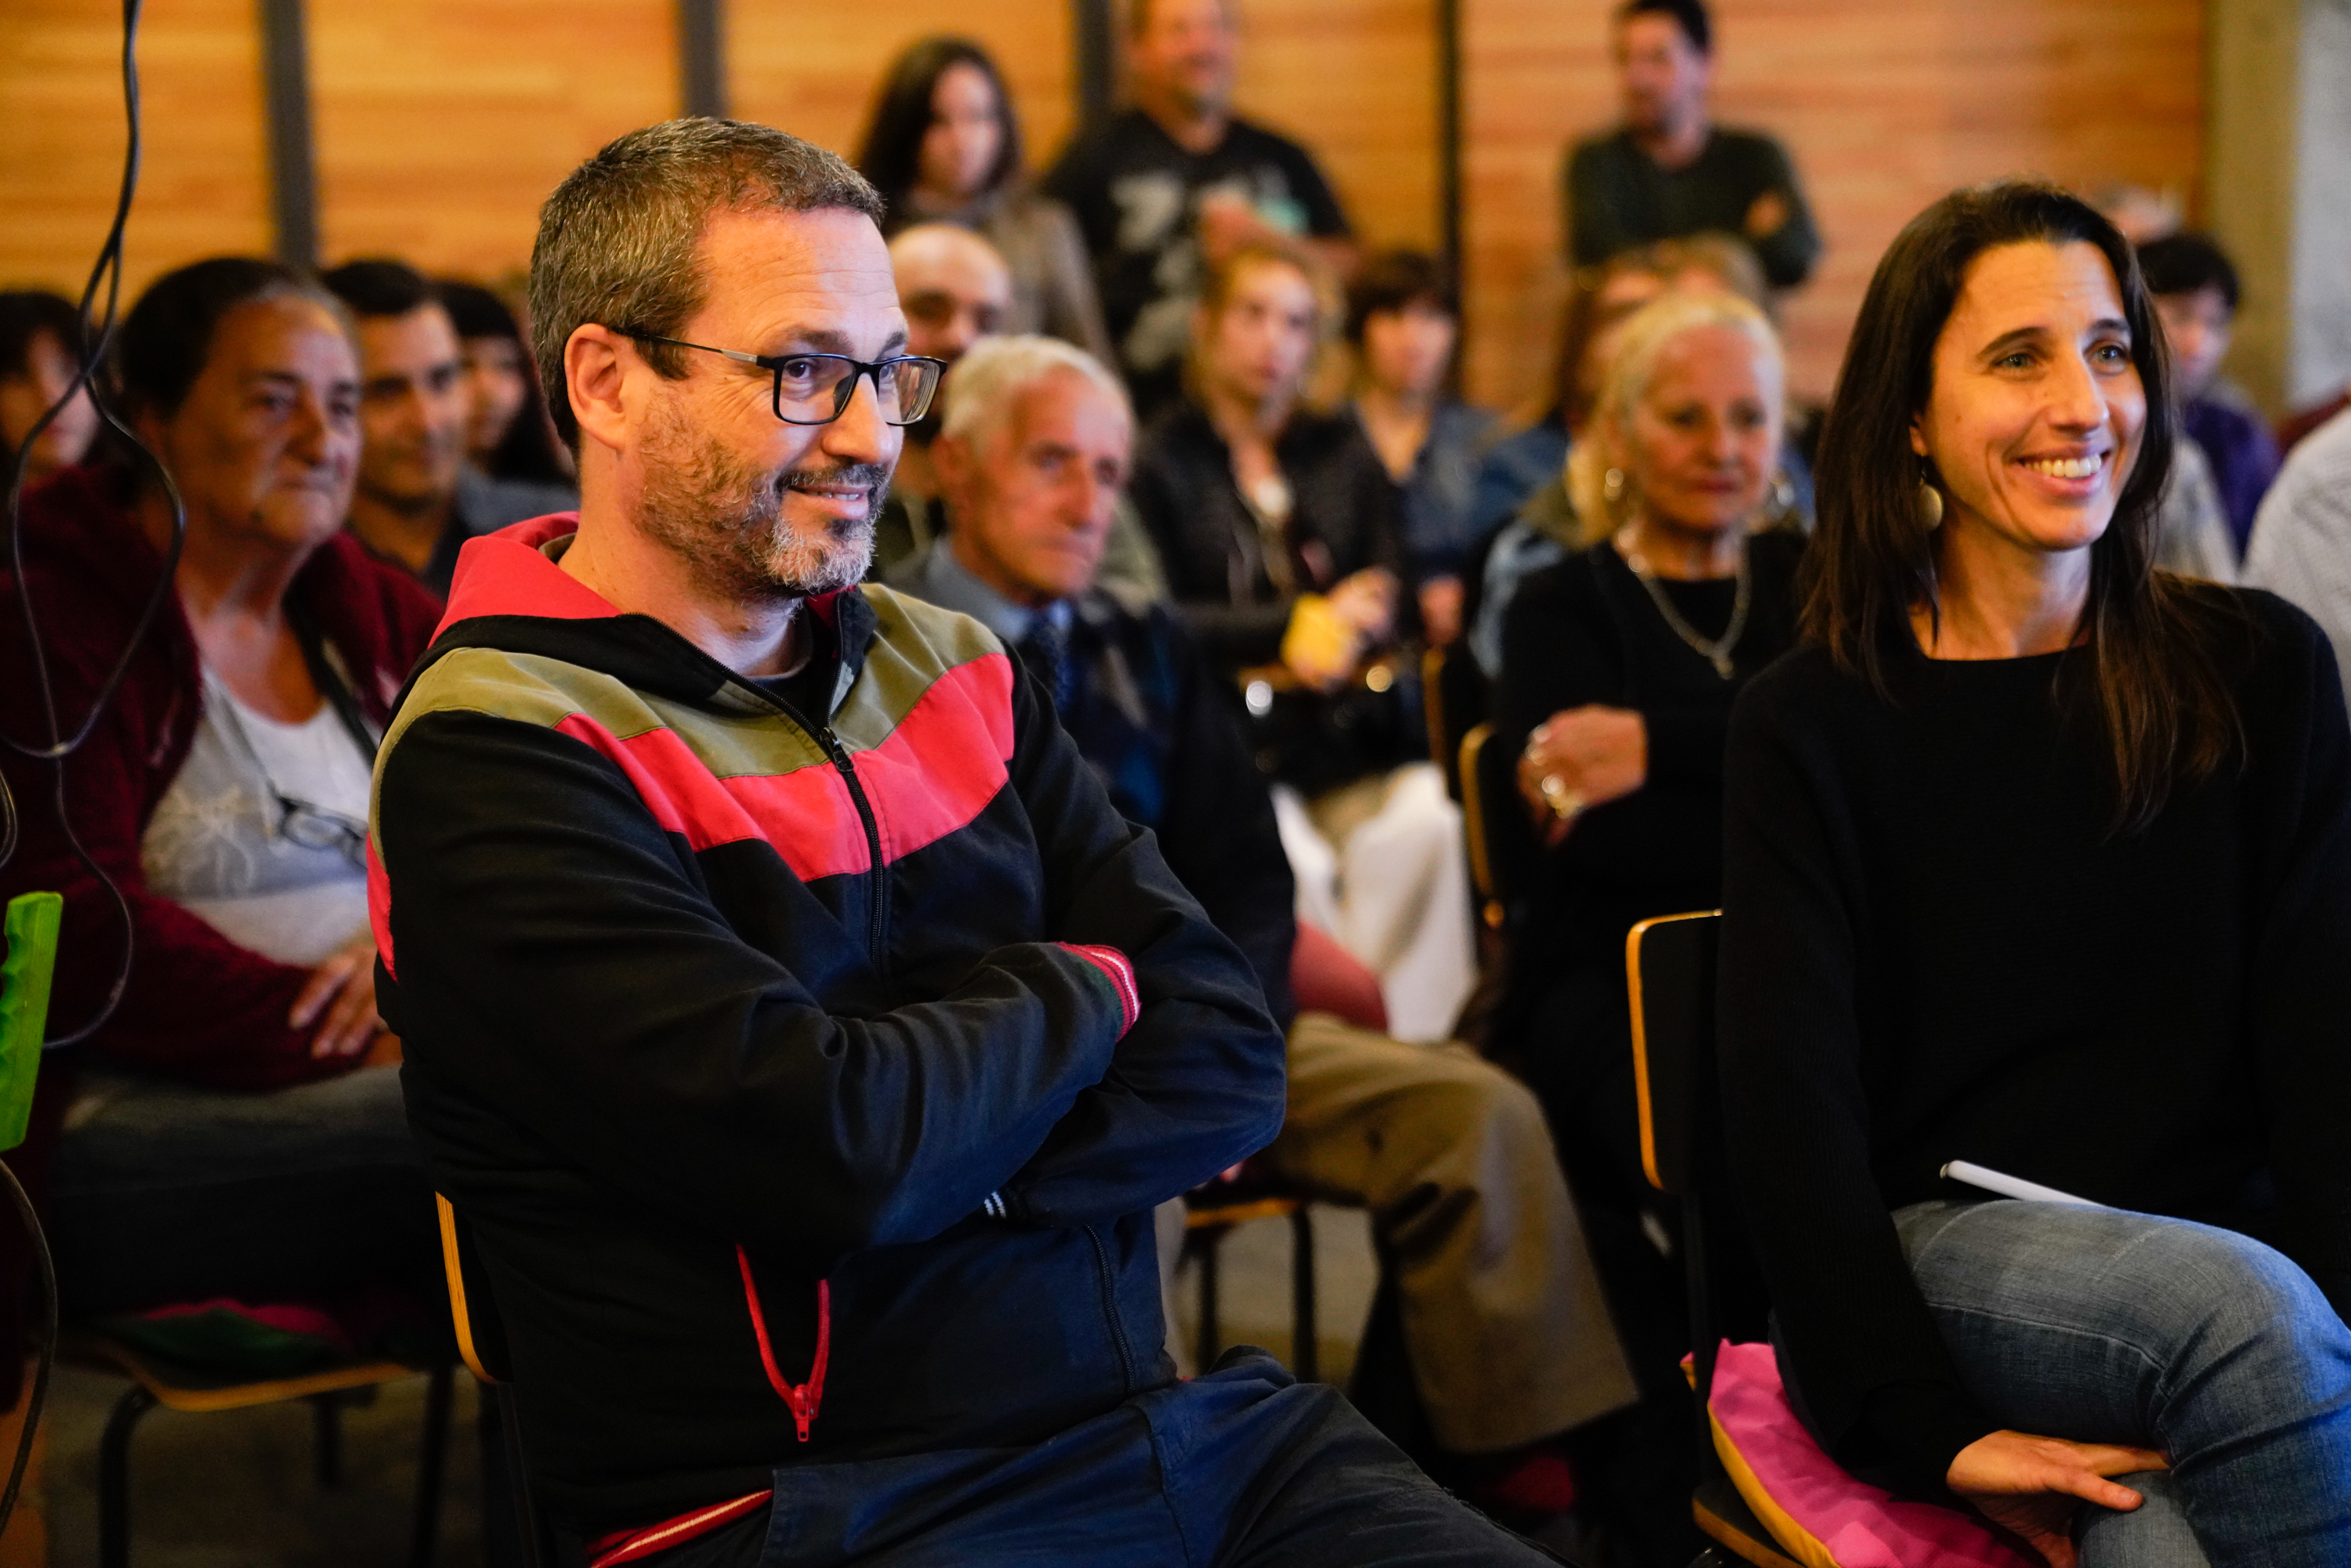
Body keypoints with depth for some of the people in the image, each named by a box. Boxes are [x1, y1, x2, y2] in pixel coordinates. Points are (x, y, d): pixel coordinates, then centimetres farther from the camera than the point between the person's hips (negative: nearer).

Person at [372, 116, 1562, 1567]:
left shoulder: (950, 672, 13)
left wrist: (946, 1160, -12)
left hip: (1182, 1424, 6)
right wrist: (1078, 992, 0)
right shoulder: (489, 763, -9)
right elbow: (828, 1145, -19)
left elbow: (1224, 1058, 6)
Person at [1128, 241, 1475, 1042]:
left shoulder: (1343, 450, 23)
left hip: (1357, 742, 3)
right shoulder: (1160, 459, 9)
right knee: (1293, 864, -34)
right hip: (1230, 741, -3)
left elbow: (1391, 600, 14)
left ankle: (1410, 1042, -30)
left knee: (1424, 829, -31)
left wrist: (1329, 643, -9)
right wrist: (1304, 624, -5)